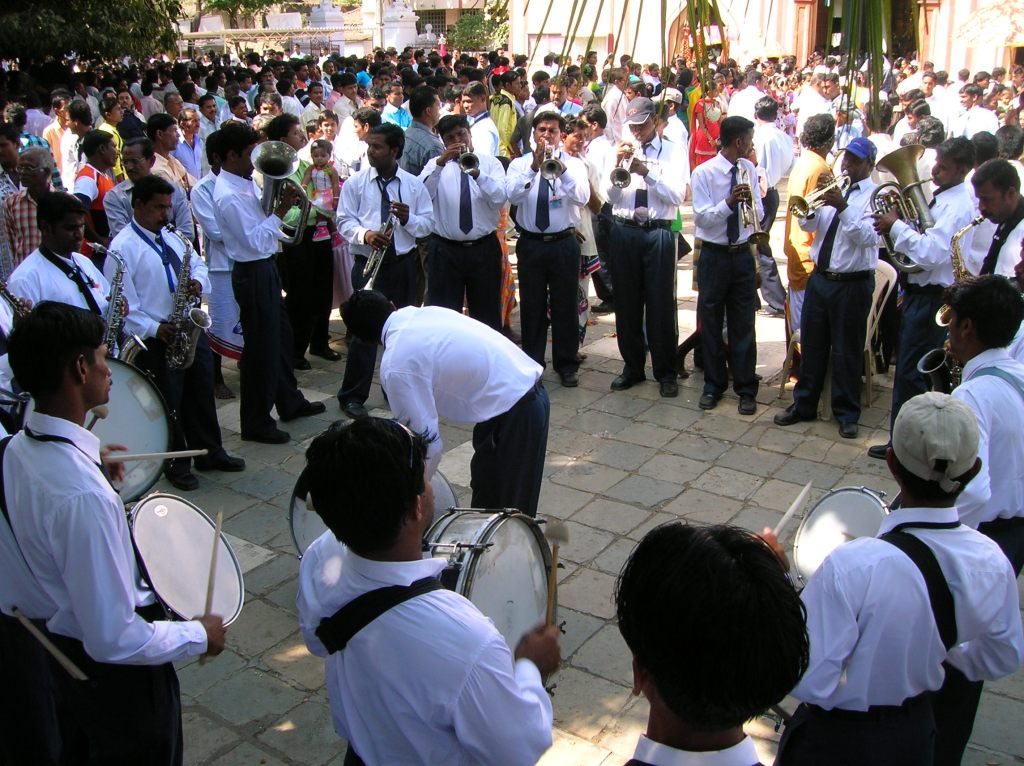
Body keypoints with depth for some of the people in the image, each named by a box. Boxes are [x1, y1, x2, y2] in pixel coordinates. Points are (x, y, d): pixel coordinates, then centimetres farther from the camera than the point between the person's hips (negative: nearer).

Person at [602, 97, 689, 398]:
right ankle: (632, 366, 21)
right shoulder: (621, 150, 10)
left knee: (661, 304, -1)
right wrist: (617, 165, -14)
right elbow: (610, 194, 2)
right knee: (626, 302, 7)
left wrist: (647, 172, -19)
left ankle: (666, 372, 10)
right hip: (623, 232, 3)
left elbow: (677, 196, -9)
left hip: (659, 233, -3)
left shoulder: (674, 152, 4)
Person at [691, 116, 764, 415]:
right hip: (714, 255, -3)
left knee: (743, 324, 6)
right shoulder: (704, 173, -10)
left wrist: (749, 202, -17)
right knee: (711, 323, 7)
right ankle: (713, 385, 22)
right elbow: (702, 218, -15)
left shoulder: (749, 169, 3)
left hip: (742, 255, 3)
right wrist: (729, 202, -29)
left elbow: (759, 214, 5)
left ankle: (746, 389, 15)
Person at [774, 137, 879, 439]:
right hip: (820, 278, 5)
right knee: (811, 344, 12)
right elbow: (808, 225, 3)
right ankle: (804, 405, 26)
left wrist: (843, 207, -29)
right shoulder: (834, 189, 9)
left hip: (852, 284, -5)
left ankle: (847, 414, 18)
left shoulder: (876, 195, -7)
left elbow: (868, 237, -20)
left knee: (846, 352, 4)